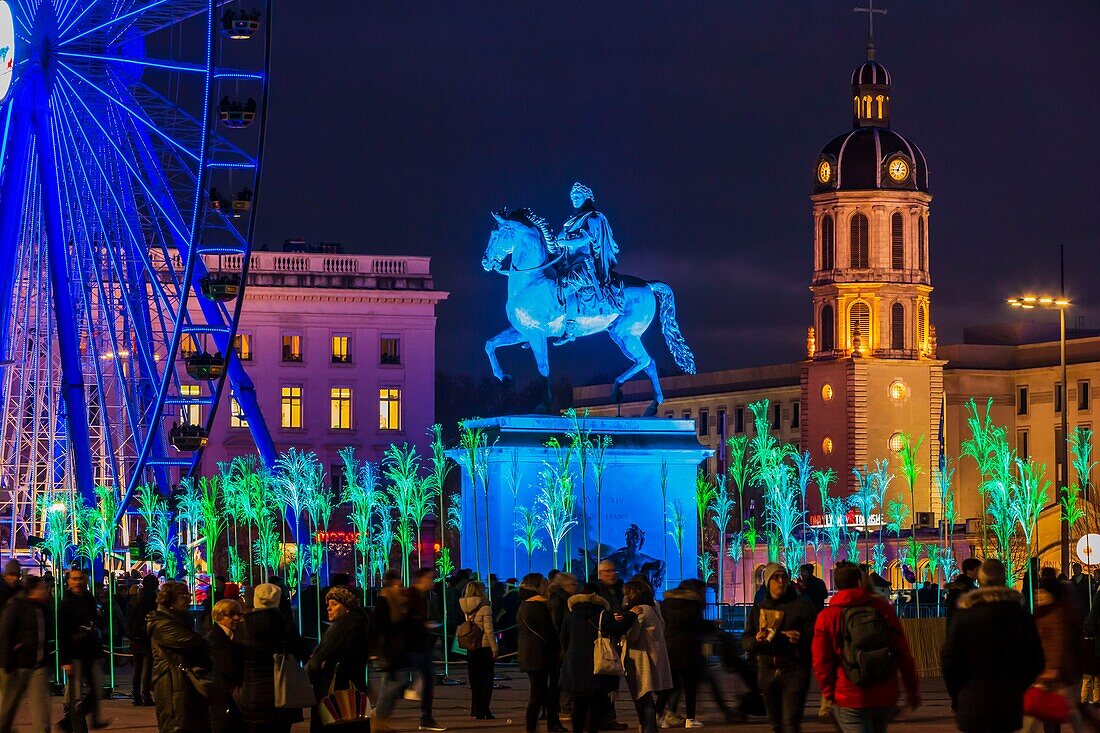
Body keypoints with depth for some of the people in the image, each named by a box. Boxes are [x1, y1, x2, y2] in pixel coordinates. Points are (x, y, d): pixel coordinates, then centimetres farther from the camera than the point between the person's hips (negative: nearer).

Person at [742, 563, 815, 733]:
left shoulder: (800, 606, 2)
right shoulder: (758, 609, 14)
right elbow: (745, 641, 10)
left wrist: (800, 639, -25)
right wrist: (756, 640, -12)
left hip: (794, 672, -5)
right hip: (768, 672, 5)